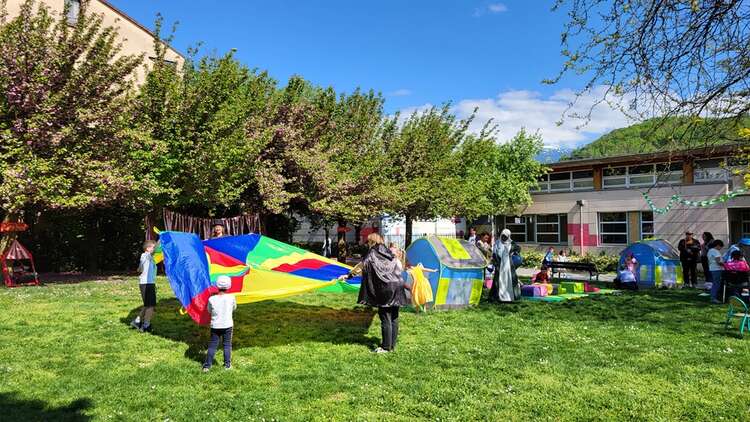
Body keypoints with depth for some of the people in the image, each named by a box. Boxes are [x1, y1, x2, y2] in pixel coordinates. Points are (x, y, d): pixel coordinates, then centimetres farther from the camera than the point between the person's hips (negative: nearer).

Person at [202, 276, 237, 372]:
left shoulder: (211, 299, -14)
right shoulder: (231, 298, -14)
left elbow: (209, 311, 3)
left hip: (215, 326, 0)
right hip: (227, 325, 0)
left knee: (212, 345, 12)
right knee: (227, 345, 14)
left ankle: (207, 365, 15)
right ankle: (227, 364, 20)